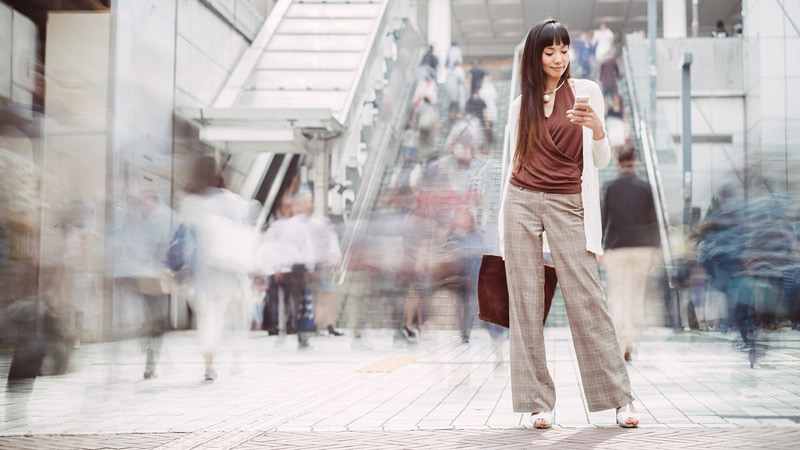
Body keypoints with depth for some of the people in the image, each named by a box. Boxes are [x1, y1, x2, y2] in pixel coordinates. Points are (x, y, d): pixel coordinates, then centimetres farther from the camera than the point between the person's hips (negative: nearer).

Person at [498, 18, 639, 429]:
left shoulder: (585, 91, 6)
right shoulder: (521, 104, 13)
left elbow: (600, 162, 4)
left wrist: (597, 128, -16)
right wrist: (503, 221, 13)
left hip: (567, 204, -2)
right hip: (522, 203, 2)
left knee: (586, 299, -7)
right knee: (526, 302, 0)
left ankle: (619, 397, 1)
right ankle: (537, 402, 5)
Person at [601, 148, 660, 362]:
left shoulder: (609, 188, -2)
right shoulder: (645, 188, 2)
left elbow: (603, 219, -3)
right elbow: (652, 219, 2)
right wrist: (655, 248, 8)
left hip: (616, 246, -2)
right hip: (641, 246, 2)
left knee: (617, 296, 4)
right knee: (637, 296, 10)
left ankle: (621, 342, -9)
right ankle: (632, 344, 7)